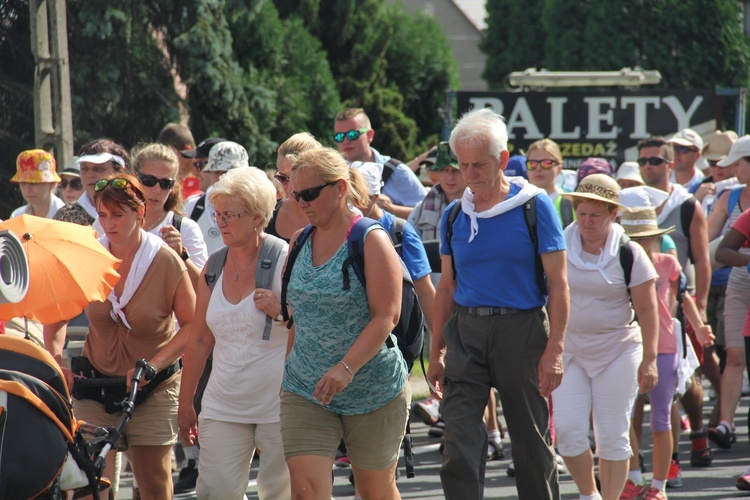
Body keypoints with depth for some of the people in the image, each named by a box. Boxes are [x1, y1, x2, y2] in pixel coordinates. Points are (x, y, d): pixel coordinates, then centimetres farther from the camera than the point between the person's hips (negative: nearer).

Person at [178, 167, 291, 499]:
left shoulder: (285, 262, -7)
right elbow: (200, 341, 16)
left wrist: (280, 311, -21)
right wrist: (185, 405, 17)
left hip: (279, 406, -4)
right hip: (223, 407, 5)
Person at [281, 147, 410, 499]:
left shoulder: (370, 240, -9)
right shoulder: (299, 243, 9)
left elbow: (387, 316, -16)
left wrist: (346, 368, -26)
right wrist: (286, 370, 13)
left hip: (372, 388, -4)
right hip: (304, 391, 4)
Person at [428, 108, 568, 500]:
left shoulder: (534, 206, -4)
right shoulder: (455, 215, 8)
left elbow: (558, 283, -5)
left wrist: (554, 350, -13)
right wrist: (437, 353, 12)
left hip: (521, 329, -3)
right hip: (466, 332, 3)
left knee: (531, 440, 6)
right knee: (459, 445, -7)